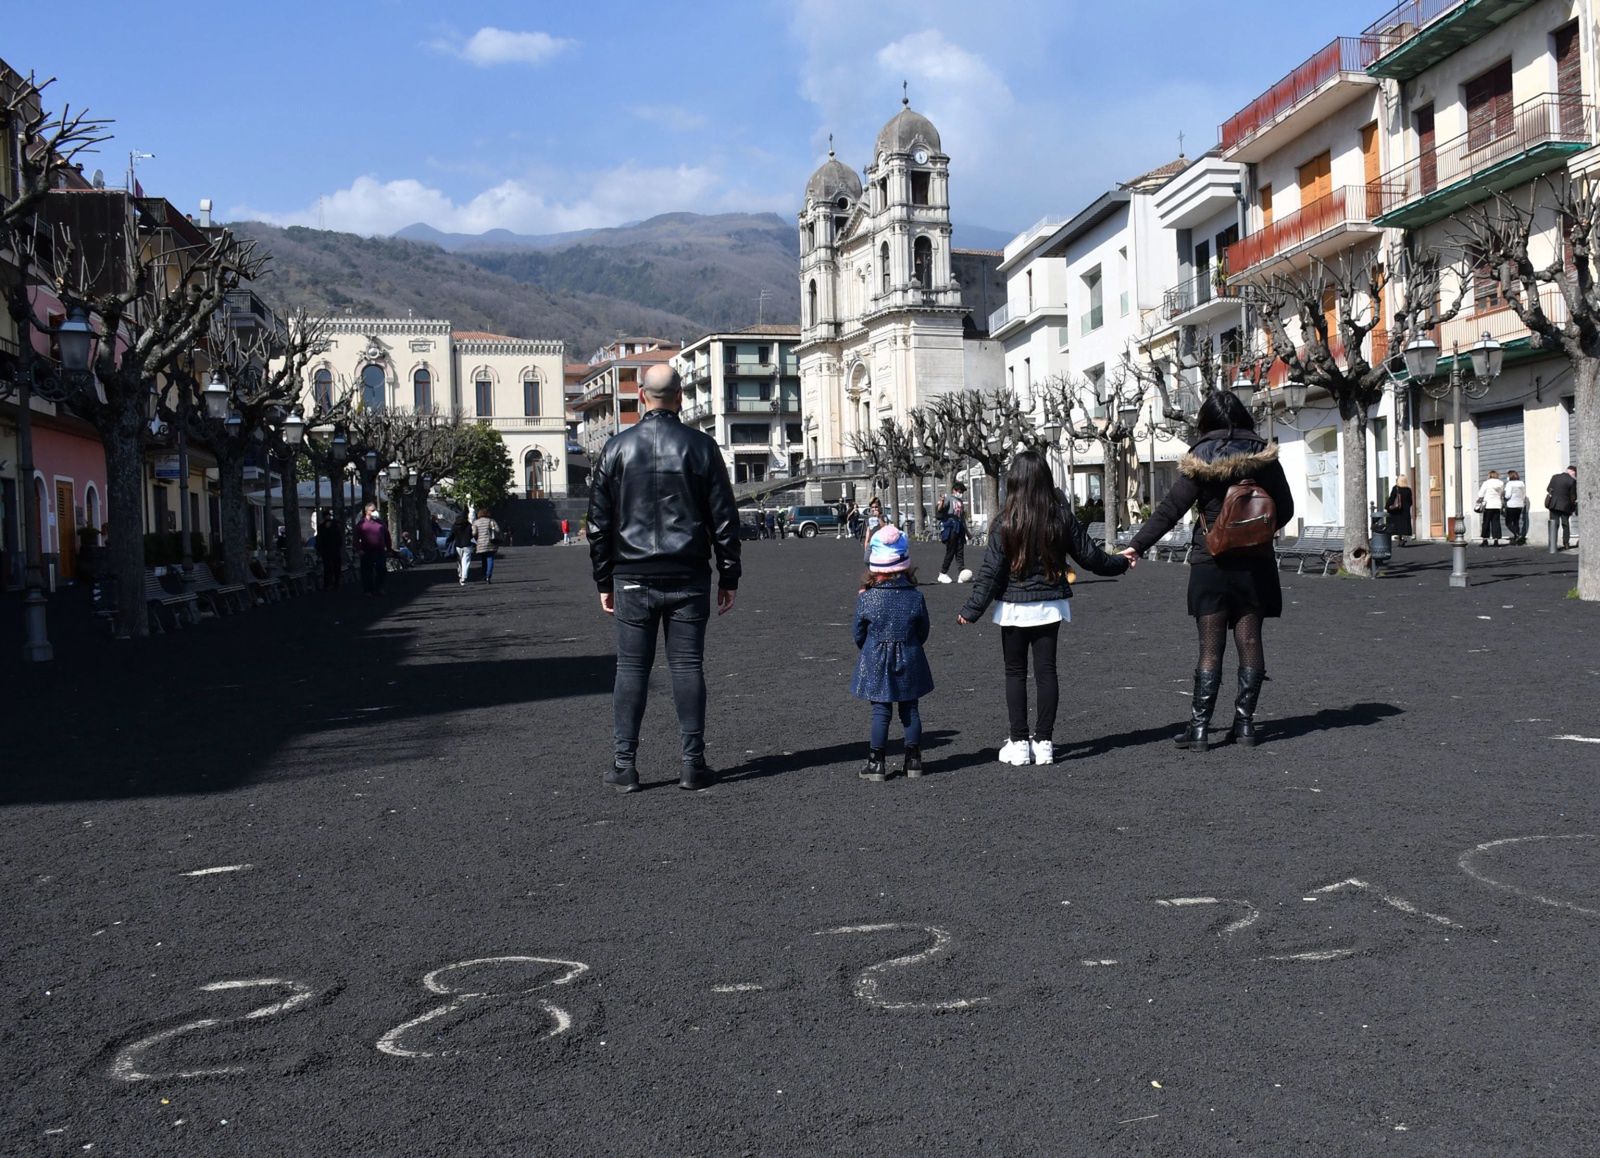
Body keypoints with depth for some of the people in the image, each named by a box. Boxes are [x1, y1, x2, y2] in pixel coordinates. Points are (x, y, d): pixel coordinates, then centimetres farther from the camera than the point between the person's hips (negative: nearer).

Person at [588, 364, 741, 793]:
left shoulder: (617, 447, 1)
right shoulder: (701, 446, 0)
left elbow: (599, 521, 4)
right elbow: (724, 518, 1)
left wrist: (604, 581, 11)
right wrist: (729, 577, 7)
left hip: (633, 579, 0)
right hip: (688, 578, 0)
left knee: (631, 668, 5)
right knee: (687, 666, 4)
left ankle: (624, 765, 5)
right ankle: (693, 764, 5)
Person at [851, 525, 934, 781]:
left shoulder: (865, 599, -13)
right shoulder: (915, 597, -9)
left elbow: (859, 635, -3)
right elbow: (923, 633, 2)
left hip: (876, 663, -1)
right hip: (909, 661, 1)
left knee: (880, 710, 5)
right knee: (910, 709, 11)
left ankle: (876, 762, 7)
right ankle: (913, 759, 17)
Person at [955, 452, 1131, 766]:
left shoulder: (1007, 523, -13)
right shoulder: (1062, 517, -4)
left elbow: (990, 572, -12)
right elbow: (1090, 556, 6)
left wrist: (971, 611, -5)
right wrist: (1121, 563, 25)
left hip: (1014, 608, -3)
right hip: (1050, 606, 3)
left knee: (1015, 673, 8)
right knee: (1046, 671, 8)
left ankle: (1018, 743, 9)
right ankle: (1044, 741, 11)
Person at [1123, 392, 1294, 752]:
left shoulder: (1199, 459, -6)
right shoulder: (1263, 455, 1)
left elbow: (1170, 509, -9)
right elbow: (1285, 508, 6)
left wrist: (1137, 545, -3)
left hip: (1211, 564, -2)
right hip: (1254, 563, 2)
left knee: (1210, 647, 0)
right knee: (1250, 643, 8)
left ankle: (1199, 726, -1)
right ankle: (1244, 723, 10)